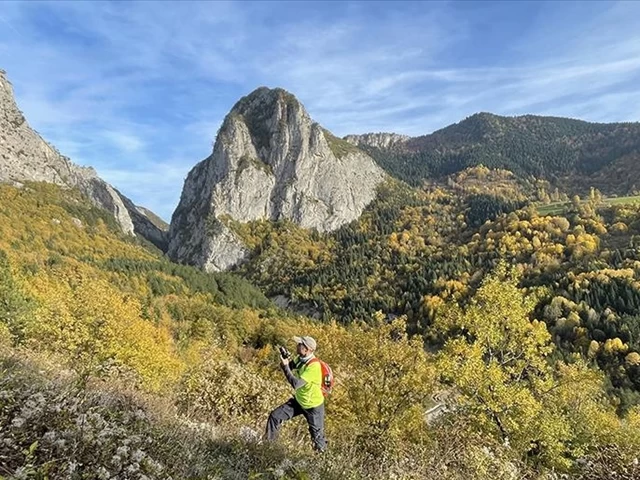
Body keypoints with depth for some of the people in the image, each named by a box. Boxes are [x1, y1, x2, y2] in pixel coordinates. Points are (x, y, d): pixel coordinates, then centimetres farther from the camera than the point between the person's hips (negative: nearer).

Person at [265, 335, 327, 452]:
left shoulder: (314, 366, -33)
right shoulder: (300, 358, -9)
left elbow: (296, 384, -36)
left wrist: (285, 367, -32)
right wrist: (285, 360, -17)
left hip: (313, 406, -7)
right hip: (298, 401, 7)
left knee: (317, 435, 10)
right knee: (274, 416, 0)